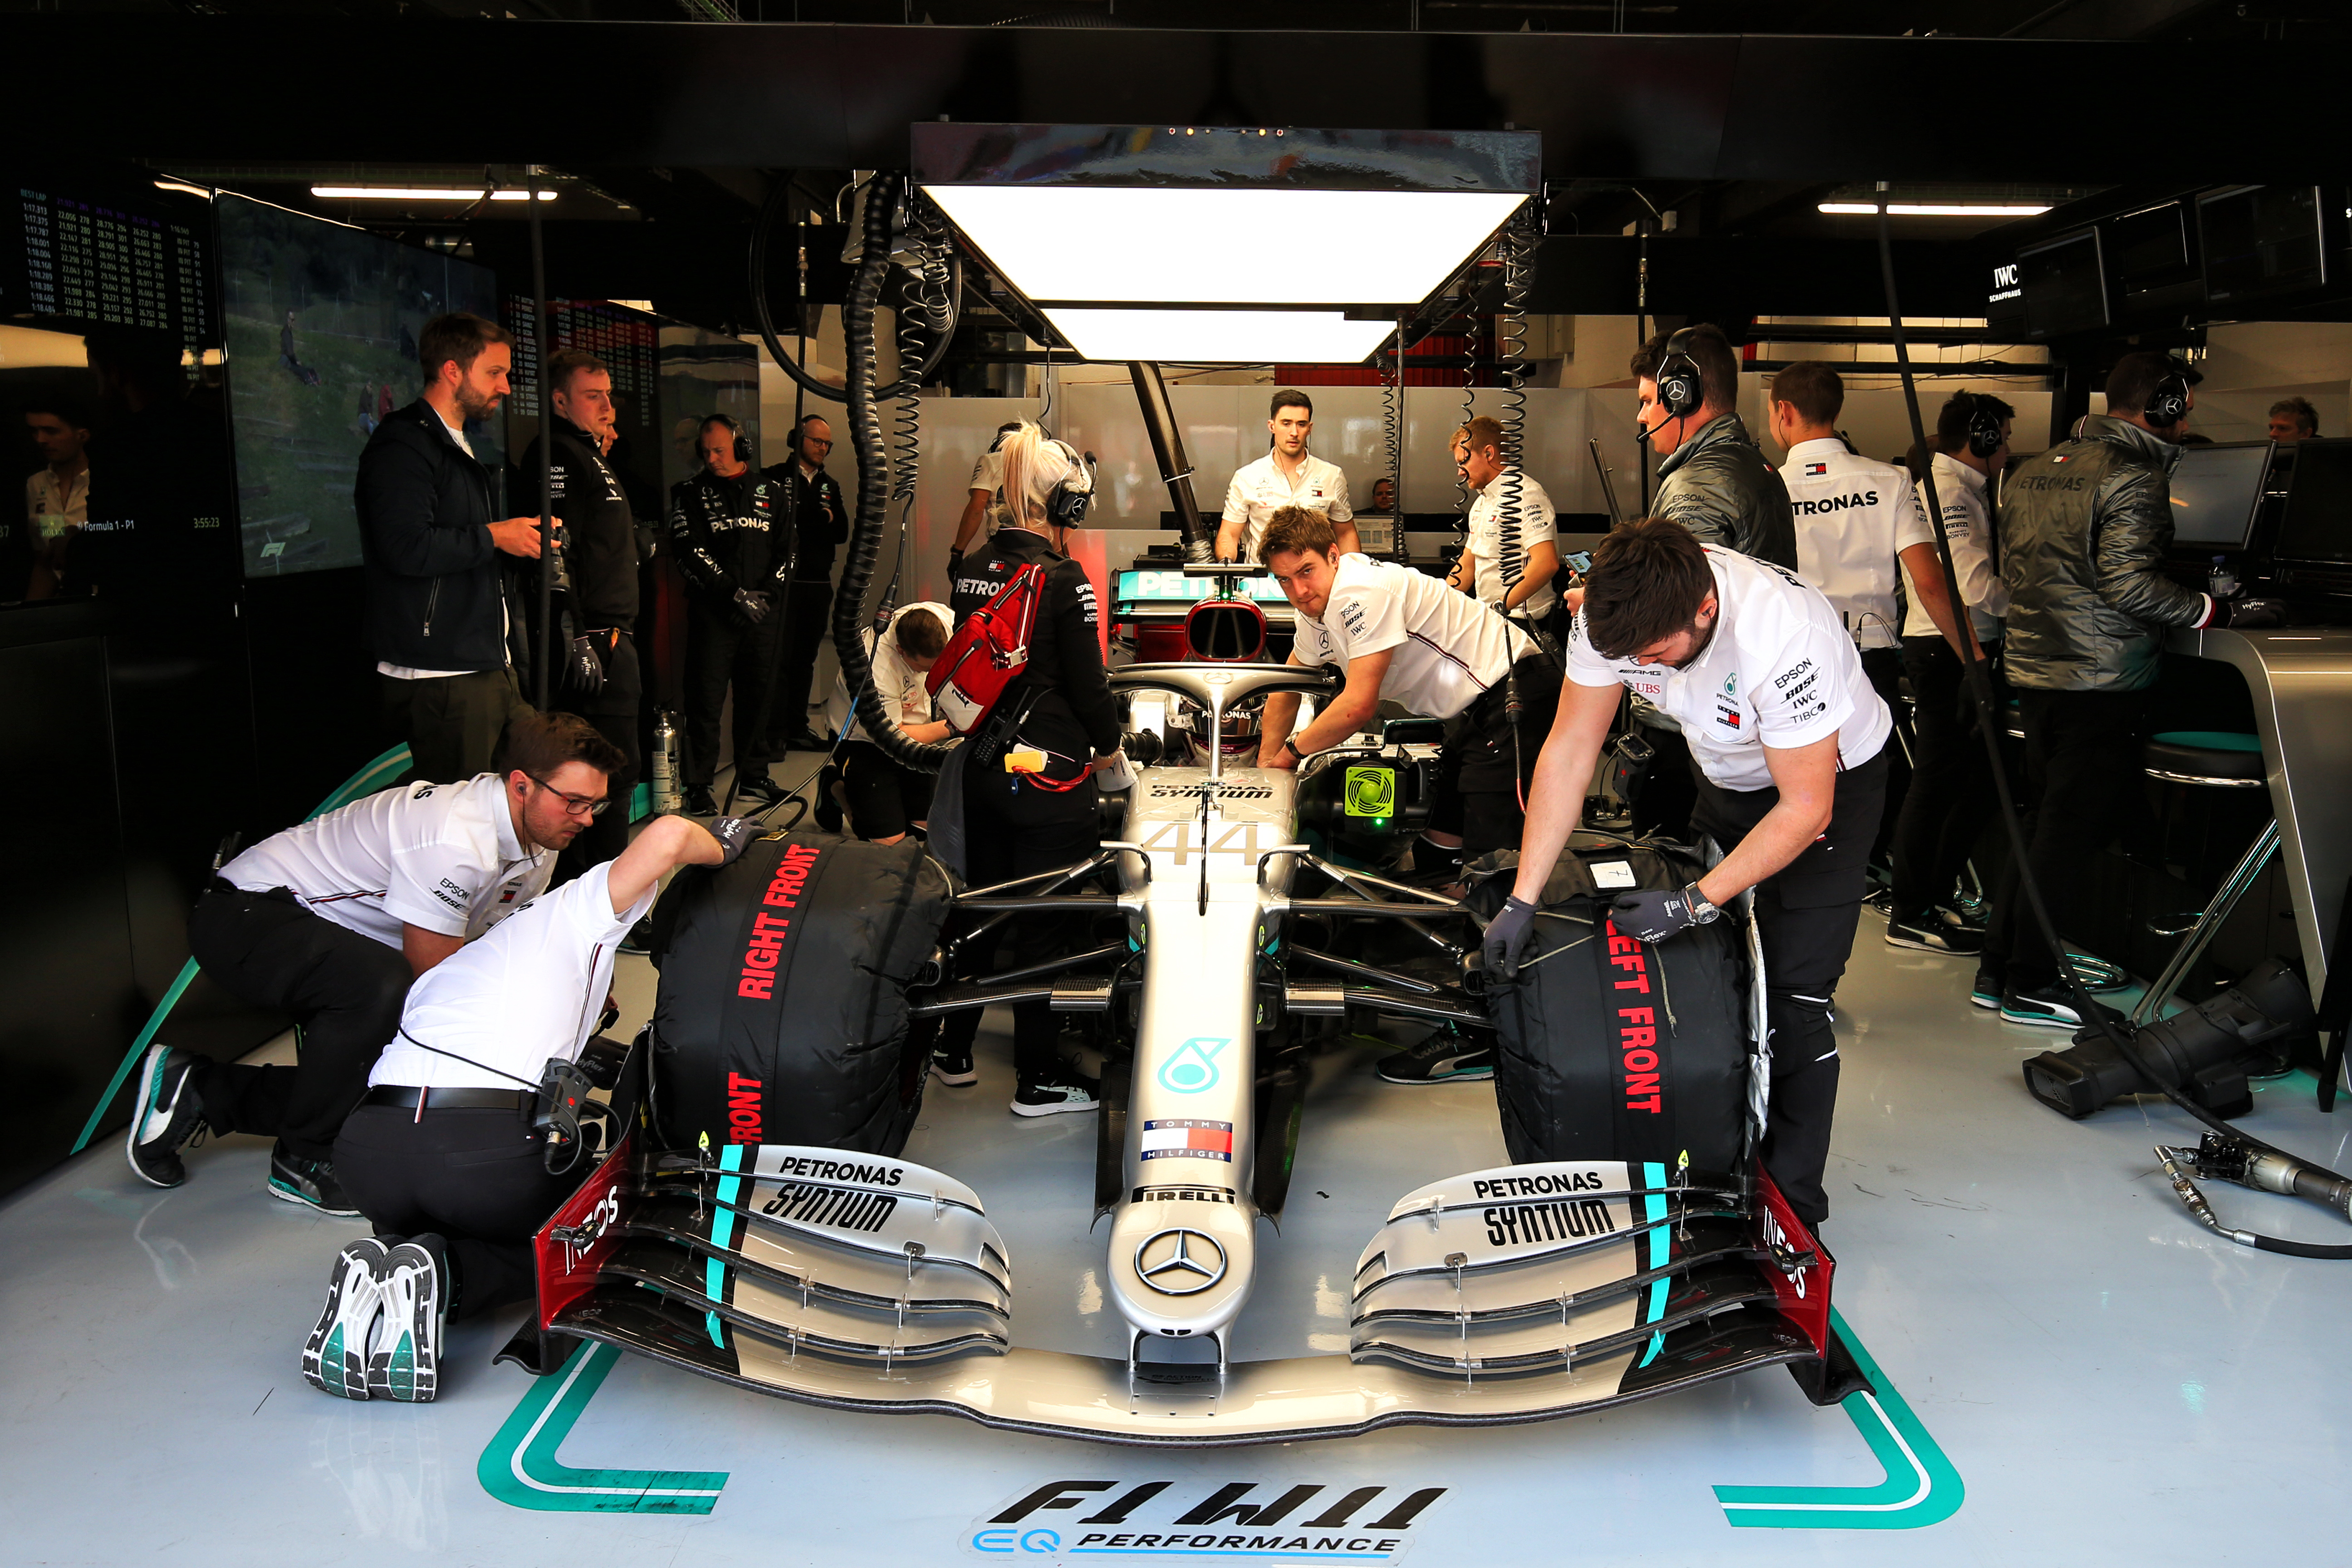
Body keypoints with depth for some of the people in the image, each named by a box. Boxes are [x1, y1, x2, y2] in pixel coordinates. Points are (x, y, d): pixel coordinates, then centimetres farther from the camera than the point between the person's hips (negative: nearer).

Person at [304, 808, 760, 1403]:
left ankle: (381, 1267, 1)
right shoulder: (580, 907, 17)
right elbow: (666, 835, -1)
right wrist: (723, 846, 20)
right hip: (488, 1147, -6)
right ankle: (446, 1276, -6)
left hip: (366, 1151, 6)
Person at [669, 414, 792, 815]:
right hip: (712, 612, -3)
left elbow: (786, 548, 12)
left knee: (758, 693, 9)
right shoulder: (690, 492, 3)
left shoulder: (770, 492, 13)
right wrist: (733, 592, -14)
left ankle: (754, 776, 20)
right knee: (706, 698, -5)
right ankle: (698, 785, 1)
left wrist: (767, 593, -3)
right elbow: (688, 551, -6)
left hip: (762, 612, 3)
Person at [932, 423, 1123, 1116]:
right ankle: (1038, 1079, 13)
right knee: (1044, 921, 3)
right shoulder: (1063, 578, -16)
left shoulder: (972, 570, 5)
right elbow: (1089, 682, -12)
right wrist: (1110, 749, 4)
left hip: (982, 767, 7)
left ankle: (954, 1050, 31)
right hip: (1050, 773, -7)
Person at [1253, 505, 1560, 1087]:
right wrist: (1264, 768, 24)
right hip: (1477, 712, 11)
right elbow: (1287, 688, 25)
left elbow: (1359, 705, -21)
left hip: (1515, 699, -11)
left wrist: (1293, 750, -5)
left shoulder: (1365, 591, -20)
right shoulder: (1320, 609, 11)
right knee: (1439, 857, 13)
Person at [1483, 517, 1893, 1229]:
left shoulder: (1785, 637, -39)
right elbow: (1569, 751, -16)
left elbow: (1805, 809, -29)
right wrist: (1523, 900, -18)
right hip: (1724, 773, 6)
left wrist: (1696, 901, -30)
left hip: (1832, 777, -6)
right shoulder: (1614, 611, -24)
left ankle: (1793, 1200, 5)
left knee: (1794, 1000, -9)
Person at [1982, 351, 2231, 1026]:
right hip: (2102, 680, -8)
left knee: (2042, 820, 16)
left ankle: (1999, 968, 19)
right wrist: (2202, 609, -8)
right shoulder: (2134, 477, -12)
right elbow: (2128, 583, -20)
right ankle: (2032, 985, 4)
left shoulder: (2033, 471, 14)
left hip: (2034, 668, 8)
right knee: (2070, 831, -2)